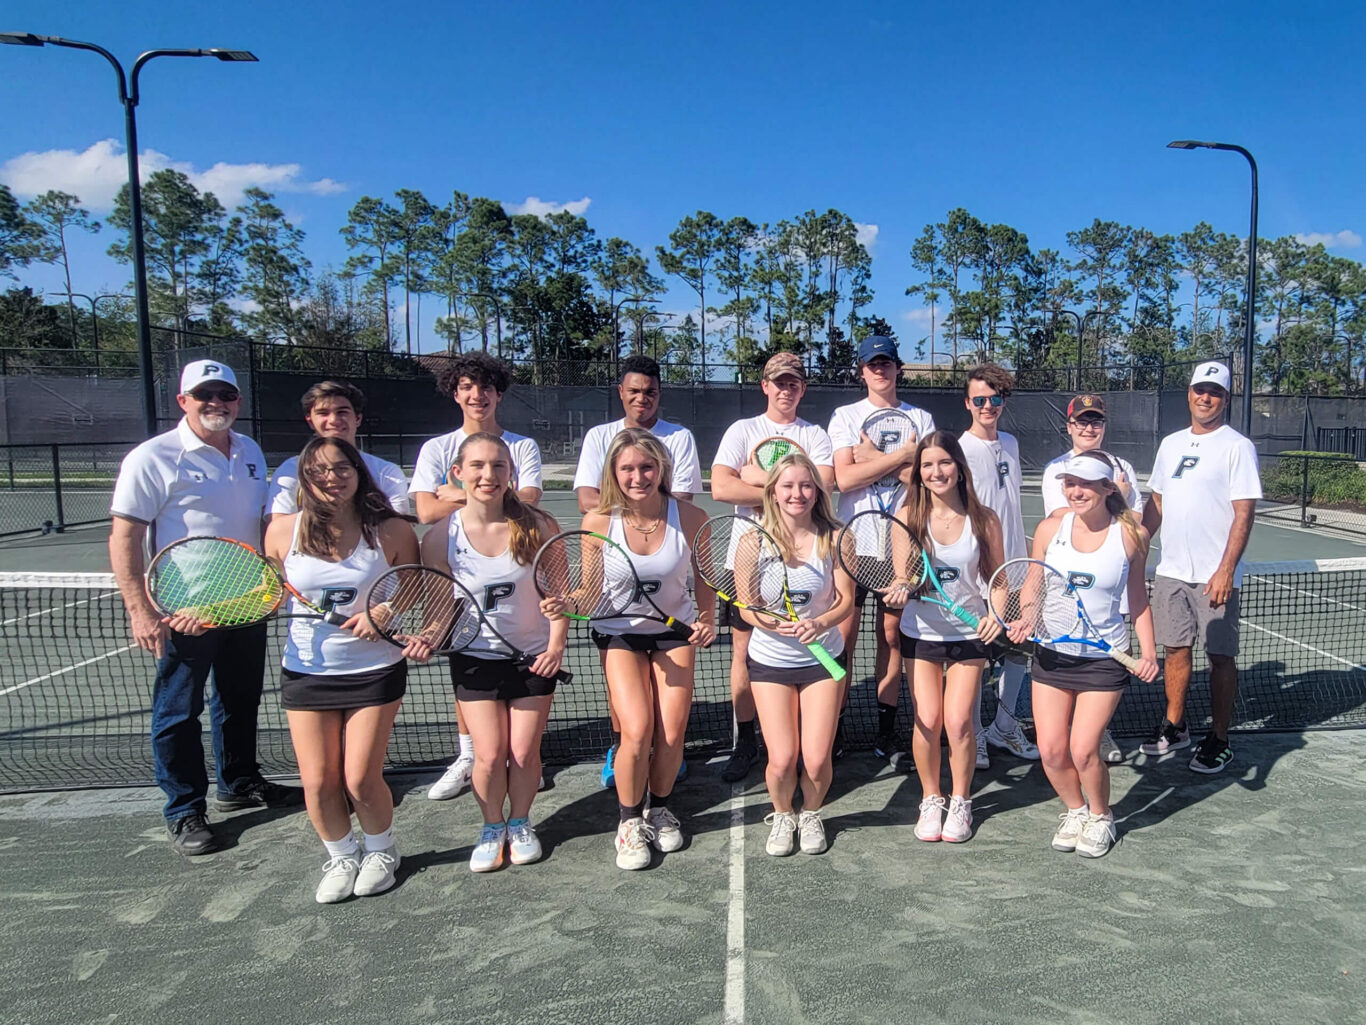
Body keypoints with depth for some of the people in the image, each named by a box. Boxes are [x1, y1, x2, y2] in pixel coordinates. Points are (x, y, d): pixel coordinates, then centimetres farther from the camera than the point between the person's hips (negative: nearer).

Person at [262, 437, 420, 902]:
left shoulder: (392, 531, -9)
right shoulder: (283, 531, -5)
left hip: (375, 672, -2)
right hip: (305, 673, 2)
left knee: (360, 780, -2)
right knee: (318, 782, 3)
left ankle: (382, 851, 30)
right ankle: (341, 857, 33)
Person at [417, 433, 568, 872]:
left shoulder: (539, 527, -13)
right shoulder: (442, 536, -11)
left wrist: (556, 643, -15)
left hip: (534, 656, 0)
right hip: (474, 658, 0)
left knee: (524, 753, 7)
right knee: (490, 755, 2)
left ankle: (520, 824, 35)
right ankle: (492, 827, 31)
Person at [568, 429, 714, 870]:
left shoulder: (690, 518, -16)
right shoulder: (599, 522, -17)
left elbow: (704, 576, 1)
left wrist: (707, 619, -13)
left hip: (675, 629, 1)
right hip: (620, 632, -1)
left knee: (671, 735, -1)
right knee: (637, 731, -13)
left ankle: (659, 808, 30)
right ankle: (630, 821, 13)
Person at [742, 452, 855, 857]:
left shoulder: (833, 538, -7)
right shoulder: (753, 540, -9)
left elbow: (845, 600, -9)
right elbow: (746, 607, -7)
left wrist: (819, 623, -29)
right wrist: (771, 622, -28)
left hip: (822, 659, 1)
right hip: (770, 661, 0)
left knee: (817, 760, -4)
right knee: (782, 760, -7)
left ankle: (811, 814, 31)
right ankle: (781, 816, 28)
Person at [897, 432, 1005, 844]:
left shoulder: (984, 520, -5)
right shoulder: (908, 516, -5)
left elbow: (995, 578, 3)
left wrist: (996, 614, -15)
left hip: (970, 633, 0)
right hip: (921, 632, 0)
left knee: (958, 722, -4)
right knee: (928, 721, -3)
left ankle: (960, 801, 20)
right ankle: (930, 799, 22)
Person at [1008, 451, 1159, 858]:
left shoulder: (1131, 535, -7)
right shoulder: (1050, 529, -5)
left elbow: (1138, 598, 5)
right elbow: (1033, 585, 7)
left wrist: (1148, 651, -3)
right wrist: (1026, 618, -12)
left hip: (1105, 657, -2)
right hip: (1052, 652, 2)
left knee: (1083, 750, -7)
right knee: (1051, 750, 1)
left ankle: (1100, 817, 23)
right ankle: (1074, 810, 30)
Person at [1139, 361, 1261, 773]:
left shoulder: (1237, 446, -7)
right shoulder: (1170, 444, 11)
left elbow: (1244, 513, -12)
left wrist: (1226, 570, -19)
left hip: (1215, 575, -5)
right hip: (1171, 570, 5)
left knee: (1220, 655, 2)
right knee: (1176, 649, 13)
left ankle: (1219, 740, 14)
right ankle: (1174, 727, 26)